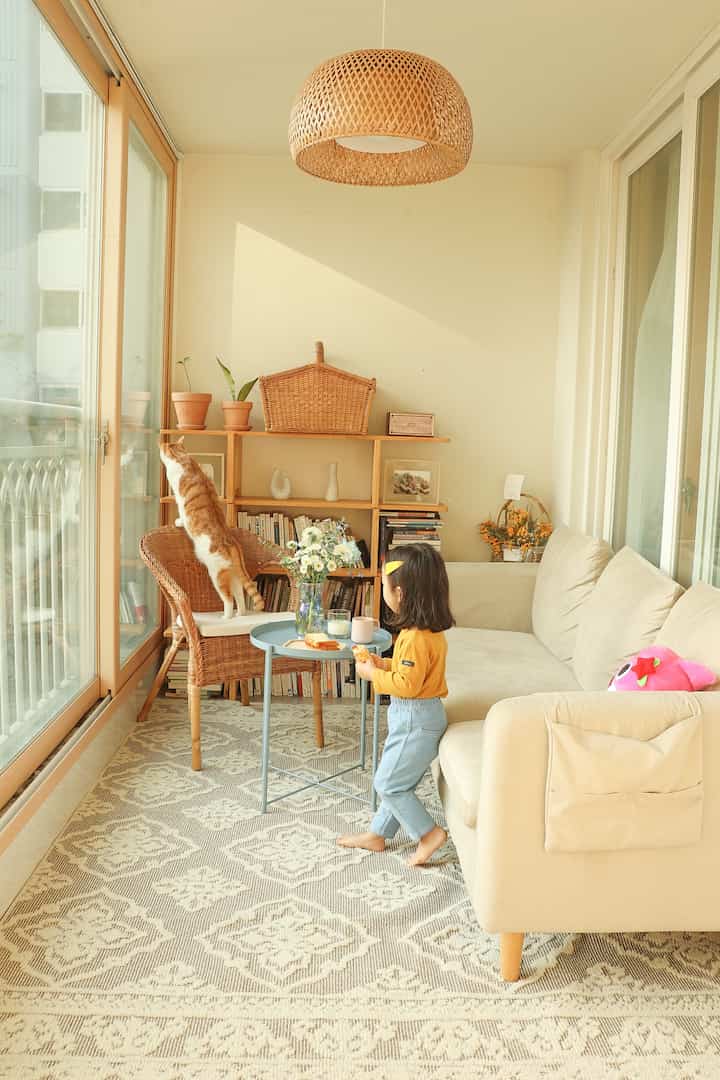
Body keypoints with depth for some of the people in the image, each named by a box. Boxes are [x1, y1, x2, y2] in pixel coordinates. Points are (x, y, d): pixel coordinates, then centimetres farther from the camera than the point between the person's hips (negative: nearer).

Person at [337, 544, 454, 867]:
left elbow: (407, 685, -26)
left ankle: (428, 833, 11)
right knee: (397, 780, 20)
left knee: (388, 782, 1)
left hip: (416, 719, -10)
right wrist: (383, 665, 5)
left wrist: (373, 674, -14)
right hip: (414, 716, 10)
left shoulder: (416, 637, -27)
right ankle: (377, 833, 33)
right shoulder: (430, 629, 5)